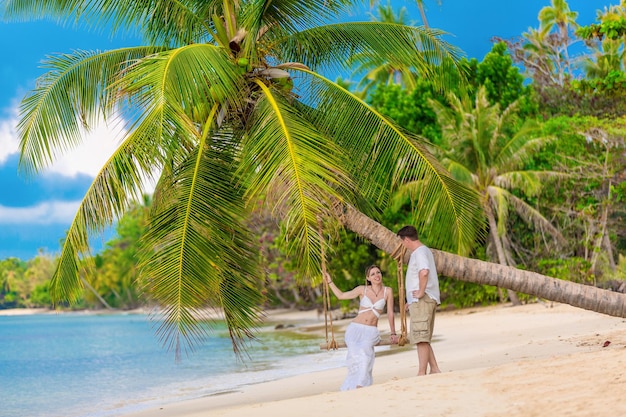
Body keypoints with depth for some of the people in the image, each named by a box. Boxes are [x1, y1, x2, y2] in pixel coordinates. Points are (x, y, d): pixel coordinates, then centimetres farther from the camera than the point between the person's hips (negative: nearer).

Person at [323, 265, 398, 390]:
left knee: (365, 351, -32)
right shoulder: (362, 289, 7)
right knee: (356, 354, -29)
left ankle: (359, 387, -33)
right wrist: (330, 282, 12)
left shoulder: (387, 291, 5)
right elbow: (341, 295, 16)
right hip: (355, 328, 1)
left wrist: (393, 334, 15)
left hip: (371, 332, -1)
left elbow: (390, 313, 11)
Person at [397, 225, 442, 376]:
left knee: (421, 338, -10)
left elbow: (424, 272, -33)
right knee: (423, 339, 13)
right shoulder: (424, 250, 21)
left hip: (422, 301, -11)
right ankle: (435, 369, 13)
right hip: (419, 301, 11)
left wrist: (421, 292, -24)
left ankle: (422, 373, -10)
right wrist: (412, 300, 25)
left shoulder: (420, 252, -12)